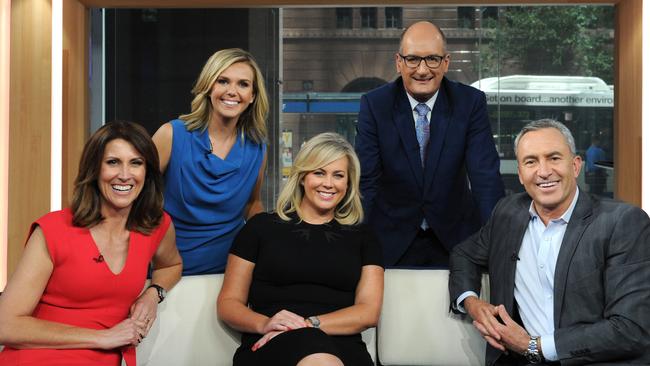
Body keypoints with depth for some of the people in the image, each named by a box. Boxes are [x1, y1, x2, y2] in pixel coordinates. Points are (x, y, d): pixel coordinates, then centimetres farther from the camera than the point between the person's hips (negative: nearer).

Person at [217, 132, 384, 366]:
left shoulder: (362, 238, 19)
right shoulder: (262, 226, 14)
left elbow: (369, 312, 7)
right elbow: (228, 304, 11)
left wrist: (309, 325, -10)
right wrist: (264, 323, -12)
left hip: (341, 344, 1)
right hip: (271, 346, -1)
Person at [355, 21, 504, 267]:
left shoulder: (471, 102, -9)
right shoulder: (374, 105, -10)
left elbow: (486, 176, -15)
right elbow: (366, 180, -14)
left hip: (454, 238, 1)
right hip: (392, 241, -1)